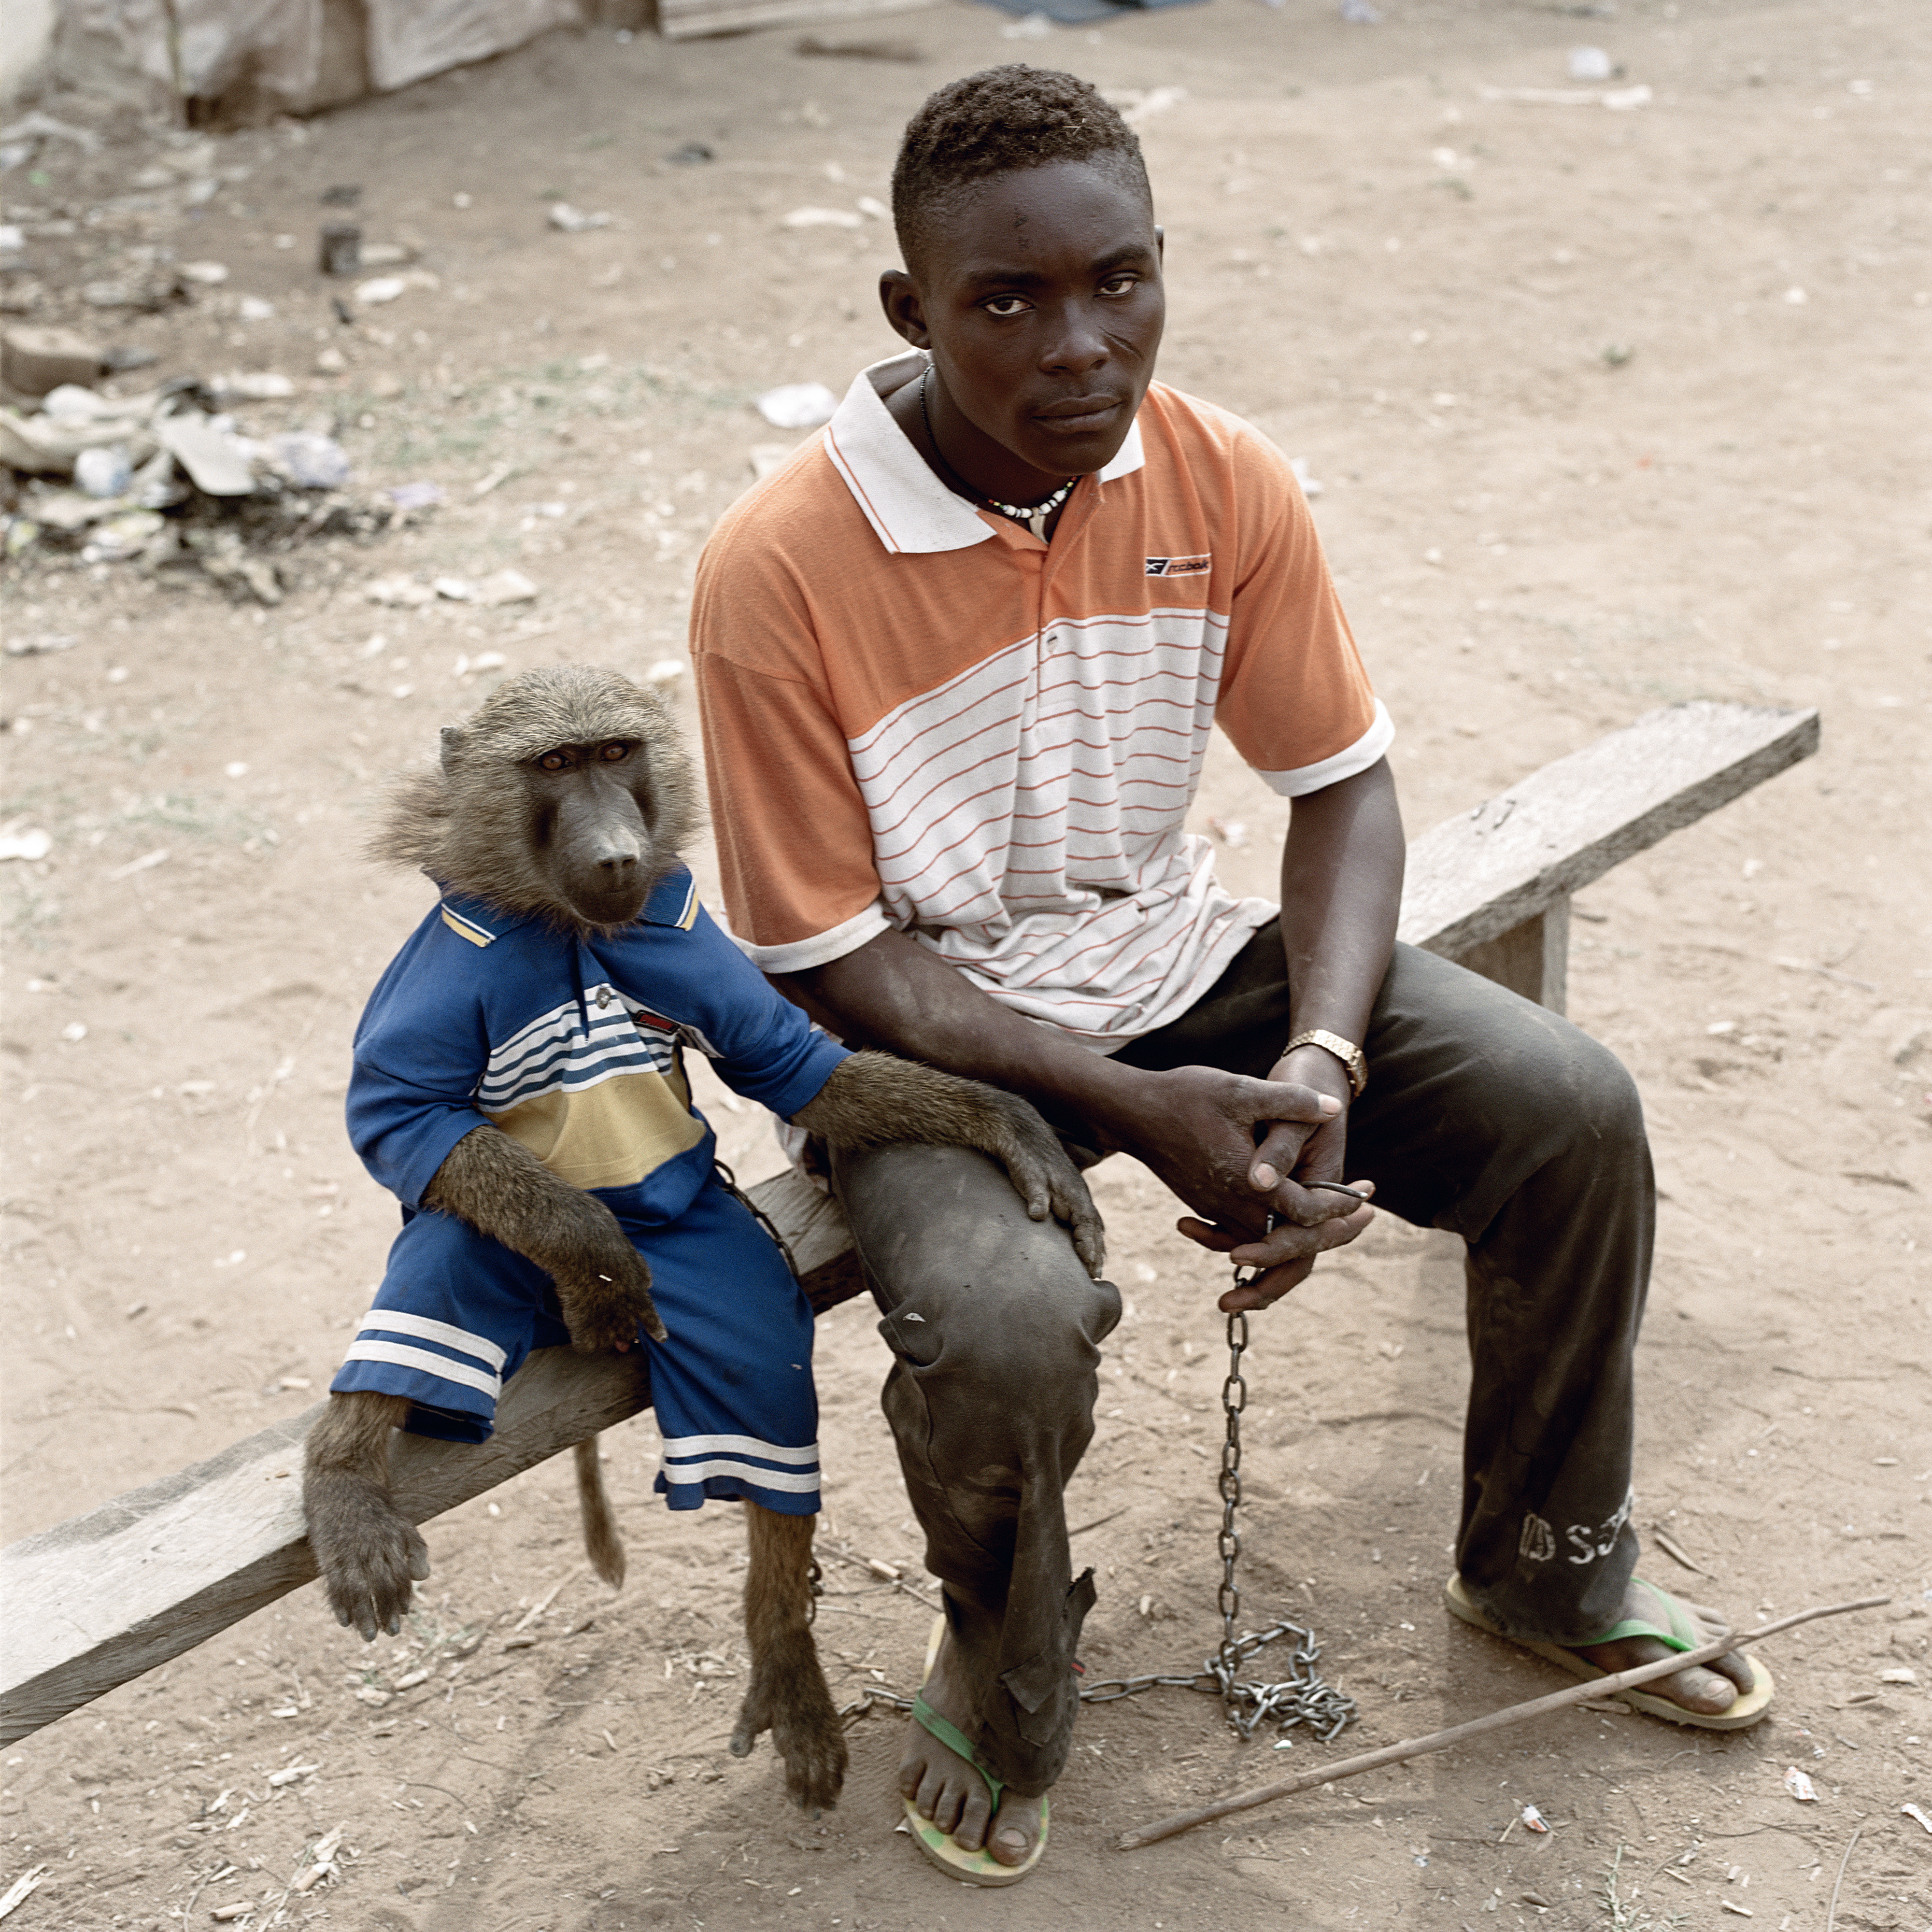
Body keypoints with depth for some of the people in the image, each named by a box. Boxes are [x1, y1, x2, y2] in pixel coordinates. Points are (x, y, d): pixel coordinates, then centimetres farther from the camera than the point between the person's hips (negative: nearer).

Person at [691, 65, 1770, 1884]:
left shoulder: (1224, 480, -10)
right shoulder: (778, 571, -24)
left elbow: (1344, 784, -1)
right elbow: (825, 960, -18)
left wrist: (1321, 1057, -19)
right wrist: (1132, 1106, -26)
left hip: (1175, 960, 5)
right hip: (925, 1028, -4)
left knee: (1572, 1110, -9)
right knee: (1002, 1323, -34)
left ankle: (1547, 1571, 19)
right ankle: (1004, 1698, 3)